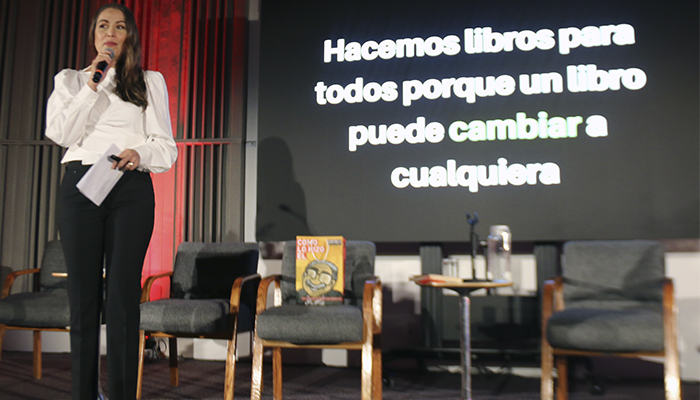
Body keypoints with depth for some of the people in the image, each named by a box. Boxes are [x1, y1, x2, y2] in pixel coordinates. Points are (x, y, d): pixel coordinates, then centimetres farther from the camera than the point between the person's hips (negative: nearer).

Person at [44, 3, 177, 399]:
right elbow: (61, 133, 2)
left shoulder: (150, 81, 15)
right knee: (83, 294, 1)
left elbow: (166, 147, 7)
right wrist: (91, 85, -2)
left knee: (123, 295, -6)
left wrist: (139, 154, -14)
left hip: (131, 188, -1)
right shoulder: (69, 79, 19)